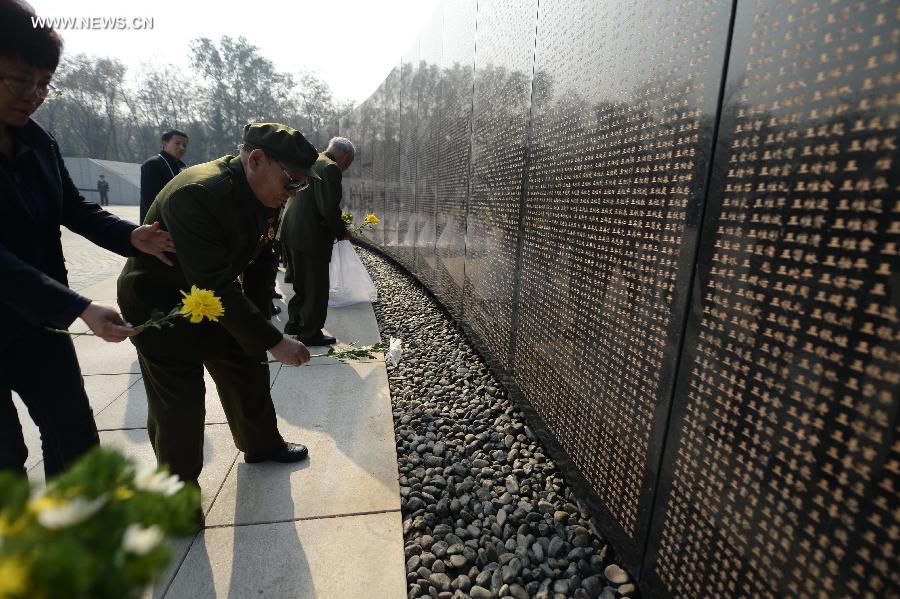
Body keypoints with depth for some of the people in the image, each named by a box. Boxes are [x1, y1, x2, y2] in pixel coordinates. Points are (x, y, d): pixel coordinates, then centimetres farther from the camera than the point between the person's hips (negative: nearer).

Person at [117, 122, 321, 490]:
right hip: (161, 308, -8)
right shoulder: (197, 195, -34)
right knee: (179, 407, -2)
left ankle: (261, 444, 41)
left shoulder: (264, 194, -8)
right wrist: (273, 341, -33)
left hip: (216, 297, 8)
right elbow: (214, 288, -36)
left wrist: (259, 318, -2)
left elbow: (258, 264, 1)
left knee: (249, 367, 17)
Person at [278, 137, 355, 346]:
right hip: (311, 236, -9)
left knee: (302, 283, 23)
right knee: (316, 287, 4)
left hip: (291, 234, 9)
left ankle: (294, 323, 35)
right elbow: (329, 208, -22)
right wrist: (342, 232, -6)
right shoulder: (330, 168, -14)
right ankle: (310, 333, 15)